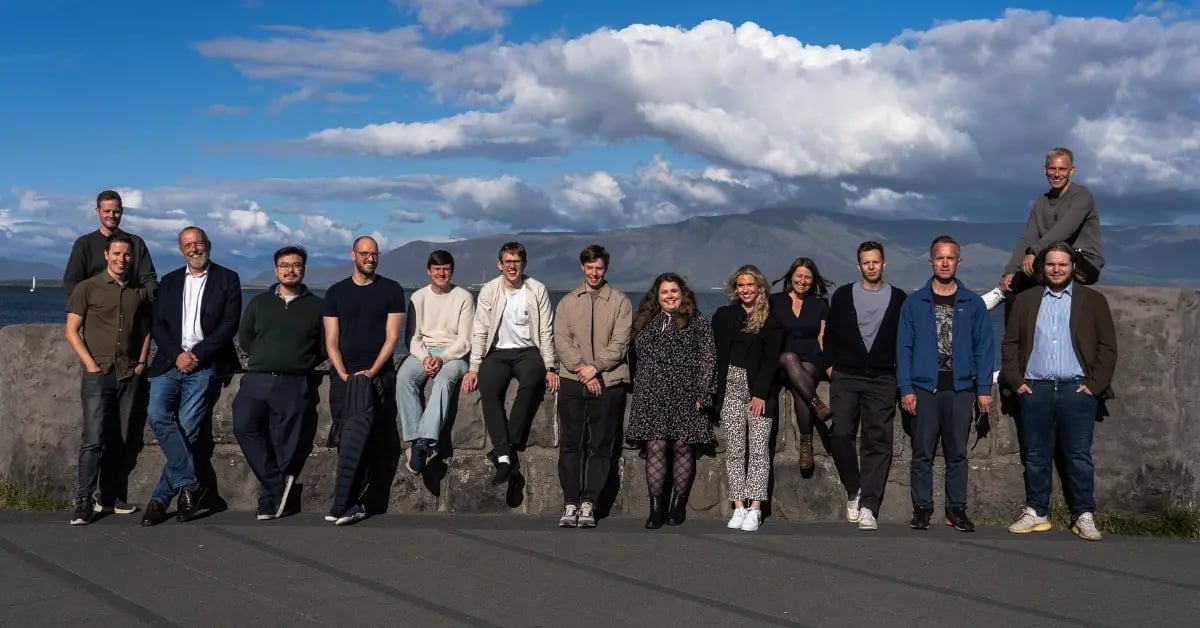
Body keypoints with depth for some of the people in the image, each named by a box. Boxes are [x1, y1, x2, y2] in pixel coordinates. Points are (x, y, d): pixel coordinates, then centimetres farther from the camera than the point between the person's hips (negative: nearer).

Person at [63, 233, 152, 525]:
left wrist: (142, 362, 6)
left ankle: (111, 498, 15)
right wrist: (90, 364, -9)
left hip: (130, 375, 4)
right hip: (98, 373, -3)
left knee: (119, 440, 7)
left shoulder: (140, 292, 11)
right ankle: (84, 501, -6)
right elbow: (71, 330, -1)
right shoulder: (88, 288, 0)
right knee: (94, 439, -10)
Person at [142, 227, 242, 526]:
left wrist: (196, 355, -10)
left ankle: (161, 498, -1)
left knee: (187, 429, -9)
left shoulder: (227, 279, 6)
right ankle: (188, 483, -11)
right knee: (157, 414, -19)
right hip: (170, 363, 3)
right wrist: (177, 355, -8)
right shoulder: (169, 281, 17)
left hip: (205, 366, -3)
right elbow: (157, 324, 9)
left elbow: (229, 325, -2)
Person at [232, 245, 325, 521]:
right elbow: (244, 338, 24)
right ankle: (278, 483, -9)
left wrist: (301, 364, 8)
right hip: (257, 379, 2)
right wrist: (262, 359, 14)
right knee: (244, 426, -21)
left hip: (295, 385, -2)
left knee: (283, 443, -8)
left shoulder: (316, 306, 12)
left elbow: (325, 347, 12)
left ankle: (270, 497, 5)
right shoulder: (259, 302, 20)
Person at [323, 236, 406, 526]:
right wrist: (344, 375, -7)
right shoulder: (336, 292, 11)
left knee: (357, 427, -22)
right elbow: (331, 341, 7)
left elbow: (392, 337, 1)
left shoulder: (391, 290, 6)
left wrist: (372, 371, -10)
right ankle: (354, 503, -7)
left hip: (378, 372, -2)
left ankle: (343, 504, -22)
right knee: (357, 434, -13)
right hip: (344, 373, 2)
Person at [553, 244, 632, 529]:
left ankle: (588, 504, 4)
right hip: (572, 381, 2)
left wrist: (595, 367, -13)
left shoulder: (620, 302, 6)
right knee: (570, 444, -1)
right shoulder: (567, 302, 13)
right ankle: (570, 505, 3)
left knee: (601, 446, -1)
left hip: (608, 383, -1)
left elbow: (620, 343, -2)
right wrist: (580, 368, -11)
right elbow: (561, 341, 4)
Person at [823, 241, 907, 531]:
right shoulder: (843, 295, 10)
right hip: (845, 377, 0)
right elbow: (830, 334, 13)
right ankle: (853, 492, 9)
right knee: (840, 434, -12)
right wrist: (830, 364, 3)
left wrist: (900, 371, 3)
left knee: (878, 442, -5)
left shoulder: (898, 298, 9)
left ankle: (868, 506, -4)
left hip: (882, 379, 0)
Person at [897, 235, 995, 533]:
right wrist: (906, 388, -6)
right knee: (923, 454, 2)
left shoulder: (973, 303, 6)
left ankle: (956, 509, 13)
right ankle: (922, 508, 10)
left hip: (960, 388, 1)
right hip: (924, 388, -1)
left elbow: (984, 347, 5)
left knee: (957, 454, 6)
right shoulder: (914, 303, 4)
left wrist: (984, 389, -2)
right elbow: (904, 347, 2)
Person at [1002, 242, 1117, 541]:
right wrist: (1016, 380, 0)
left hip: (1077, 390, -2)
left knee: (1079, 456, 0)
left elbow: (1107, 347, 3)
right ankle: (1036, 513, 14)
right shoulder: (1026, 300, 11)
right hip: (1035, 390, 2)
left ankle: (1084, 516, 6)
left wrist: (1094, 384, -6)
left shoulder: (1093, 300, 6)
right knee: (1036, 456, 6)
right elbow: (1010, 343, 10)